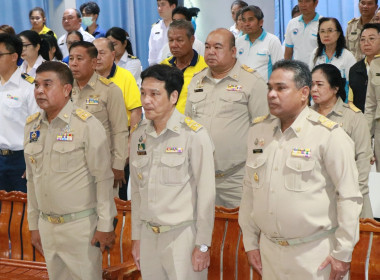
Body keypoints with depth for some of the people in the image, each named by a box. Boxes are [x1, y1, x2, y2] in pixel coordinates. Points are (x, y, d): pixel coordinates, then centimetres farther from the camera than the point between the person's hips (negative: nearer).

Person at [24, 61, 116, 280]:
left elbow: (103, 178, -11)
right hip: (47, 226, 6)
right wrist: (34, 225, 15)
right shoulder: (32, 126, 8)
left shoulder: (87, 125, -12)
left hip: (81, 224, -6)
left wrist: (105, 226, -11)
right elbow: (32, 179, 14)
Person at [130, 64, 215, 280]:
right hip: (148, 235, 5)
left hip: (182, 235, -5)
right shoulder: (139, 135, 5)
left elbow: (206, 194, -10)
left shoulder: (194, 135, -11)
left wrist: (203, 245, -9)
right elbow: (137, 190, 13)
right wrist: (136, 237, 13)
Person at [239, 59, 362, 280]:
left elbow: (349, 198, -10)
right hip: (269, 251, 5)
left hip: (316, 255, -5)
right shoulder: (259, 130, 6)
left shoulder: (329, 135, -10)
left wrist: (343, 253, -9)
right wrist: (250, 241, 12)